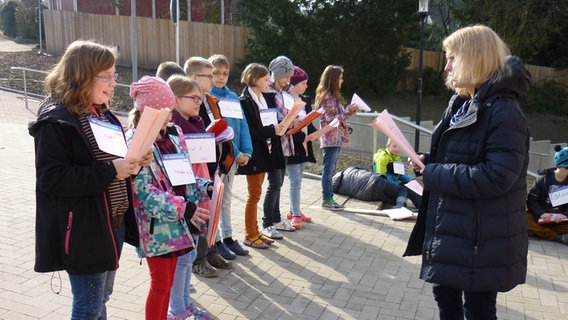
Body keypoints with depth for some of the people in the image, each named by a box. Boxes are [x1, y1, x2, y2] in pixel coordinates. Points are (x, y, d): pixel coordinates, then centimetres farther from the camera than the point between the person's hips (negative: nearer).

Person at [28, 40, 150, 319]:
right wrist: (110, 171, -28)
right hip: (84, 231, -8)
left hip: (114, 222, 9)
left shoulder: (103, 113, 10)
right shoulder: (56, 120, -17)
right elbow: (50, 177, -23)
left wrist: (133, 162, -1)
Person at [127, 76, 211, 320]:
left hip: (176, 221, 7)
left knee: (167, 282, 18)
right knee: (160, 284, 5)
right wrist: (182, 208, -25)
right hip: (155, 224, -7)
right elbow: (144, 191, -21)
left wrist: (204, 188, -5)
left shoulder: (173, 134, 6)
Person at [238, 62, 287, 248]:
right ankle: (249, 236, 11)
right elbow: (249, 131, -21)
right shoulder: (244, 101, -13)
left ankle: (255, 232, 23)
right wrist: (272, 130, -25)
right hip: (253, 154, -8)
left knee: (256, 193, 14)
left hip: (266, 152, 8)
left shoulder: (268, 98, 11)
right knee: (254, 194, 0)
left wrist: (283, 127, -5)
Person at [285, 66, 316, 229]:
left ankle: (294, 210, 26)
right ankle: (296, 215, 4)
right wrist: (303, 136, -22)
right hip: (291, 147, -8)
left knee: (297, 180, 15)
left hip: (303, 146, 8)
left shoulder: (305, 100, 11)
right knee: (295, 181, -5)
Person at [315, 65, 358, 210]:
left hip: (336, 138, 10)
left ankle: (328, 198, 19)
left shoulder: (334, 96, 15)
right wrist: (348, 111, -19)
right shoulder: (327, 97, -15)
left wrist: (346, 127, 10)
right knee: (328, 170, -2)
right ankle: (327, 199, 5)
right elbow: (331, 119, -18)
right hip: (330, 139, -10)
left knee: (330, 170, 12)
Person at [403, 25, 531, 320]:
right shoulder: (460, 104, 9)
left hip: (482, 238, -9)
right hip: (449, 228, 9)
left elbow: (495, 177, -28)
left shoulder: (504, 112, -20)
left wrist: (432, 174, -22)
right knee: (445, 296, 22)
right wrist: (425, 161, -2)